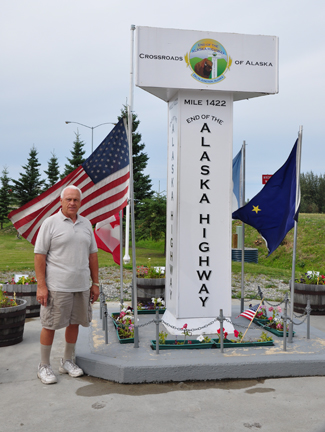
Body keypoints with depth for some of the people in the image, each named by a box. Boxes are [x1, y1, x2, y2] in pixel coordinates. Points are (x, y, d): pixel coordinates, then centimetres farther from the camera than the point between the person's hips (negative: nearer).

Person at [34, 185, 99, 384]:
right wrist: (41, 285, -14)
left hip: (81, 286, 5)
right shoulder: (50, 223, -5)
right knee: (50, 325, 2)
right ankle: (44, 366, 16)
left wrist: (95, 283, 11)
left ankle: (67, 361, 28)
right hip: (57, 286, -5)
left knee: (75, 323, 12)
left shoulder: (86, 224, 10)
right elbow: (40, 255, -8)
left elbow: (92, 254, 14)